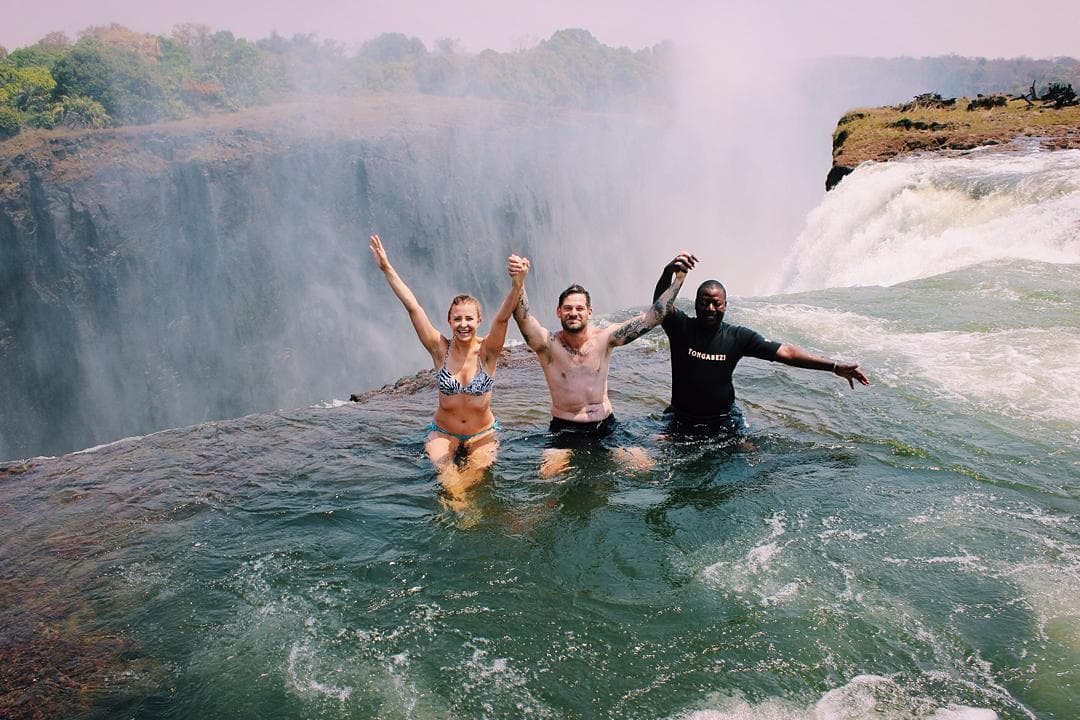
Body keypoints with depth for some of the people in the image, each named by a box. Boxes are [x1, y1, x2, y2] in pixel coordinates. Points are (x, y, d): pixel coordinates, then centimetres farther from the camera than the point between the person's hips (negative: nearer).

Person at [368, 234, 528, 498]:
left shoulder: (487, 351, -12)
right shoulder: (440, 348, -9)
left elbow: (503, 318, -32)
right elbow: (412, 307, -14)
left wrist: (517, 284, -51)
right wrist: (387, 269, -19)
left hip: (483, 433, -1)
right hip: (443, 432, 1)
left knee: (477, 469, -25)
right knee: (442, 466, -25)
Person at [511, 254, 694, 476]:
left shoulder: (604, 338, -6)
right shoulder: (548, 344, -13)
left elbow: (652, 317, -10)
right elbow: (522, 317, -32)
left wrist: (679, 279, -17)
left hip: (606, 425, 2)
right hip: (565, 429, -2)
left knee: (643, 466, -8)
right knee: (550, 475, -23)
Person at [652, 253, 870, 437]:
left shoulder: (737, 336, -6)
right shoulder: (681, 326, -10)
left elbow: (784, 352, -8)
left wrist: (834, 366, -14)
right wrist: (669, 272, -51)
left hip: (724, 420, 1)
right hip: (683, 420, -1)